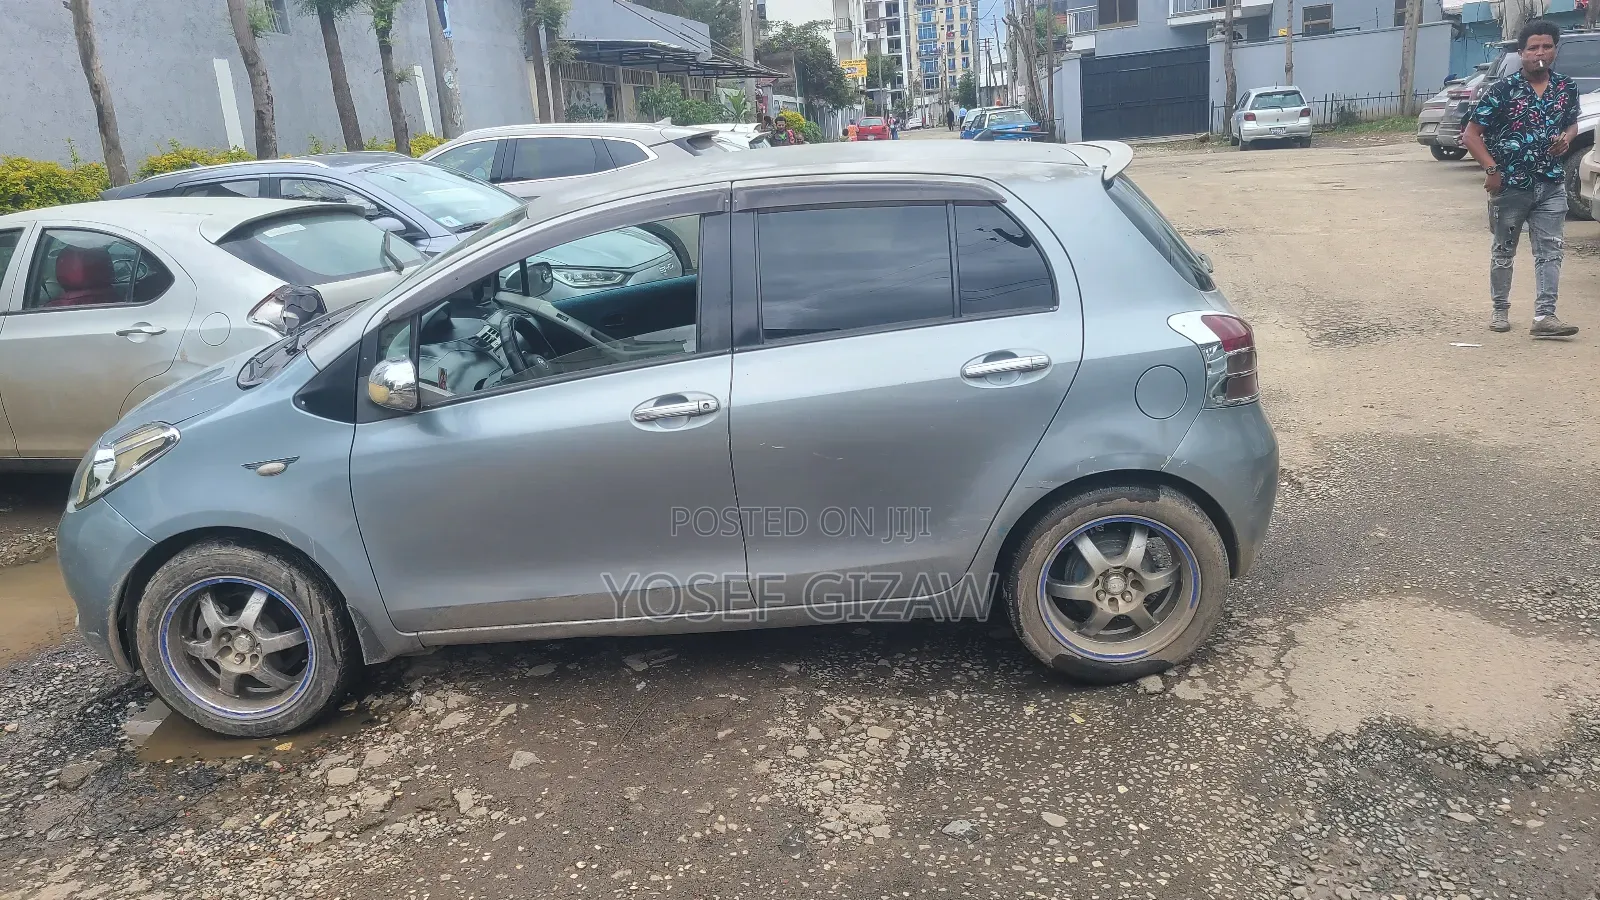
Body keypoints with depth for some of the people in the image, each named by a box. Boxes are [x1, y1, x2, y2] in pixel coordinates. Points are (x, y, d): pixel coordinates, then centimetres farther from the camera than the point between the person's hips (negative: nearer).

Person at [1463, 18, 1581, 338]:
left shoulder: (1566, 88, 4)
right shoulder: (1503, 89, -10)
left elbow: (1572, 123, 21)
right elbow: (1471, 134, -9)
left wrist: (1566, 138, -3)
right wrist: (1492, 169, -16)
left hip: (1552, 185, 3)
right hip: (1510, 186, -3)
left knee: (1550, 251, -2)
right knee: (1504, 251, 10)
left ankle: (1544, 316, -2)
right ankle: (1500, 310, 24)